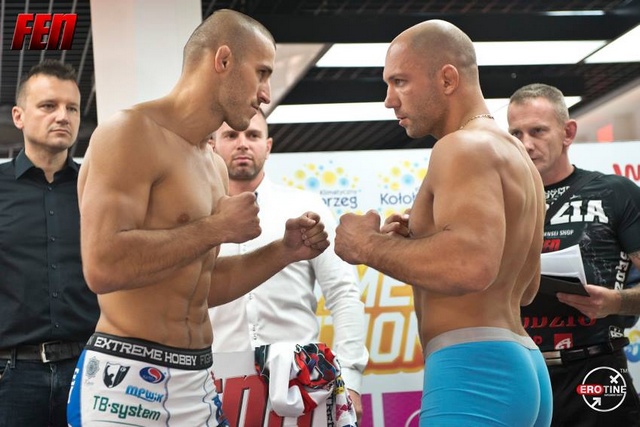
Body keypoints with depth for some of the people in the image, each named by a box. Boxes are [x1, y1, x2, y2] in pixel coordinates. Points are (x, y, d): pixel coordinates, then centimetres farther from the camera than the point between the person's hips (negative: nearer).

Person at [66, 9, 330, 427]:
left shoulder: (214, 165, 14)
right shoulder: (131, 133, -12)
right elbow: (103, 268, -25)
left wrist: (284, 252, 9)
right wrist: (215, 229, -17)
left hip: (198, 381, 8)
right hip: (129, 379, -8)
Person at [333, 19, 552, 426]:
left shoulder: (466, 147, -10)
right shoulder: (516, 155, 20)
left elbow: (473, 265, -28)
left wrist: (368, 245, -13)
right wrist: (425, 240, 18)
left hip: (474, 370, -11)